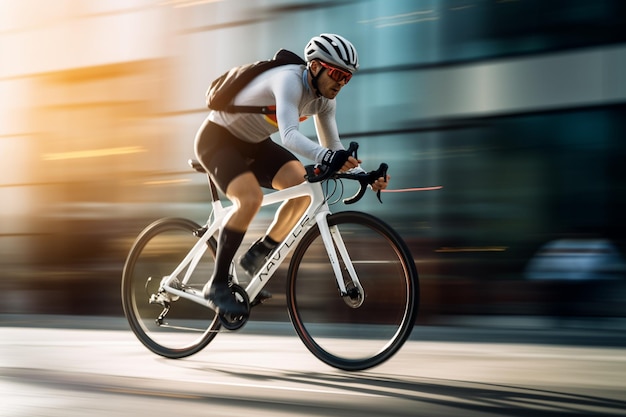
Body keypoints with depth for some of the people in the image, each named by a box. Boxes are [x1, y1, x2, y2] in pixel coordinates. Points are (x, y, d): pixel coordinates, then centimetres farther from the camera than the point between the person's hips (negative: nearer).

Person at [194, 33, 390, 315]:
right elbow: (289, 136, -45)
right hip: (218, 138, -8)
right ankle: (217, 285, -19)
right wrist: (326, 157, -62)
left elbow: (332, 147, -1)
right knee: (250, 199, -30)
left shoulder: (323, 99, -4)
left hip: (252, 144, 8)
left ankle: (258, 255, 2)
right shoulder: (290, 81, -30)